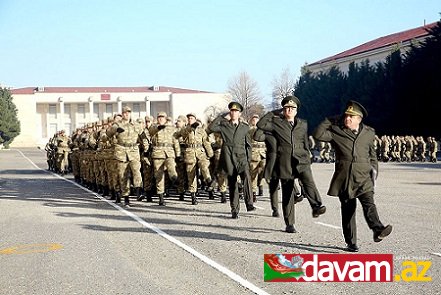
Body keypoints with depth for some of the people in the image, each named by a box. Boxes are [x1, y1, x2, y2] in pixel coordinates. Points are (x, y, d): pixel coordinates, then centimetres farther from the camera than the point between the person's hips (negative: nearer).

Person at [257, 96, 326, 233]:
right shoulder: (276, 123, 7)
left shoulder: (303, 124, 15)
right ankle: (289, 224, 10)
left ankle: (316, 206, -44)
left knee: (308, 181, -28)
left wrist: (307, 160, 18)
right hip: (285, 163, -1)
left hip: (301, 161, 1)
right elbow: (260, 124, -7)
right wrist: (273, 113, 0)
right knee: (287, 194, 2)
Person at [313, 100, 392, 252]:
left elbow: (372, 154, 23)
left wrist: (374, 170, 14)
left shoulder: (369, 133, 11)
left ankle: (377, 230, -37)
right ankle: (351, 242, 9)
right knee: (348, 210, 3)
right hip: (344, 178, -1)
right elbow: (317, 134, -8)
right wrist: (330, 121, -5)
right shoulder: (336, 132, 4)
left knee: (369, 204, -20)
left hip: (363, 178, 1)